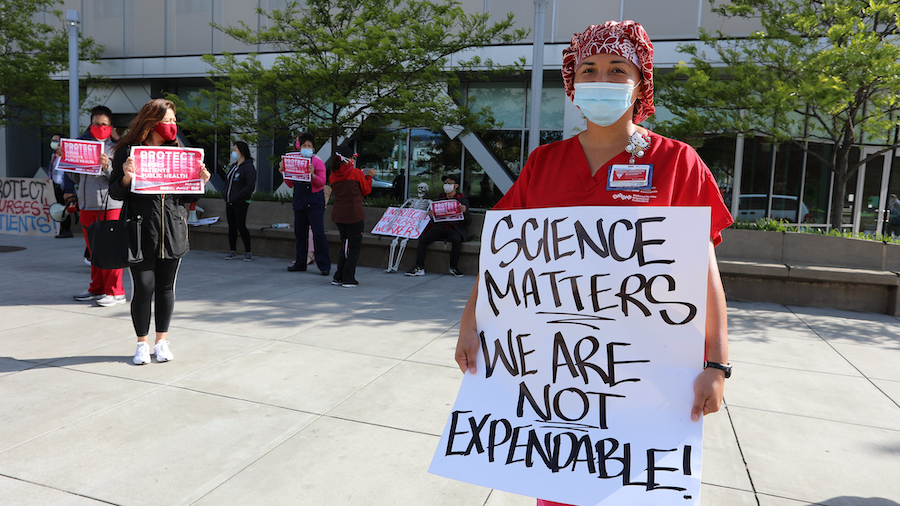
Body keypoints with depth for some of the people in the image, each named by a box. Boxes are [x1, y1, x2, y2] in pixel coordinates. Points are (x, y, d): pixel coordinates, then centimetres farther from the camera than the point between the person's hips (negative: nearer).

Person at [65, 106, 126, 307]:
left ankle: (115, 292, 3)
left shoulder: (116, 147, -2)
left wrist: (107, 167, -25)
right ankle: (97, 288, 23)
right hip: (87, 204, 6)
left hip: (110, 205, -6)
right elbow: (76, 177, 19)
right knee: (94, 250, 13)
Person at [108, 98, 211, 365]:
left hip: (173, 232, 3)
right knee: (143, 287, -3)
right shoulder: (128, 151, -1)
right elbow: (115, 193, 0)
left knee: (166, 287, 9)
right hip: (141, 233, -3)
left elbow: (188, 197, 14)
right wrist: (126, 178, -18)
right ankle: (142, 343, 15)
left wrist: (200, 182, -5)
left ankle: (162, 341, 22)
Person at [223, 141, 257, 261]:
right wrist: (225, 195, 10)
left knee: (241, 226, -9)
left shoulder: (249, 167, -10)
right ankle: (232, 252, 17)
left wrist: (236, 197, -18)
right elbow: (227, 181, 26)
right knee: (231, 226, 10)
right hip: (229, 202, 8)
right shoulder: (233, 166, 17)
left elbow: (250, 186, -17)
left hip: (241, 203, -8)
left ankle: (248, 252, 1)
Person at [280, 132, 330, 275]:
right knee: (299, 232, 10)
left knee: (318, 233, -10)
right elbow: (290, 184, 15)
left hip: (314, 201, -6)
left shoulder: (317, 162, -2)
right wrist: (283, 172, 1)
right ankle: (300, 263, 21)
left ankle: (324, 265, -6)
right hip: (299, 200, 6)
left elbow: (322, 183, -10)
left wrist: (312, 174, -25)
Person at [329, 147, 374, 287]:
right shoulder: (357, 173, -8)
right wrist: (369, 176, 18)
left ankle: (338, 277, 19)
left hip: (338, 214, 6)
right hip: (354, 214, -6)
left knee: (345, 245, 18)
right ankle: (348, 279, 2)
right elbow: (366, 191, 3)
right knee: (354, 247, 4)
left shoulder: (333, 175, 5)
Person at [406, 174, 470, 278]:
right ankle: (419, 268, -18)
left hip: (455, 229, -4)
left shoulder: (462, 200, 3)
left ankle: (454, 267, -17)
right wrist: (430, 214, -6)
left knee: (456, 240, -36)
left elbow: (469, 221, -1)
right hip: (440, 228, 4)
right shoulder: (440, 197, 15)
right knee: (423, 239, -18)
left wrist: (465, 211, -21)